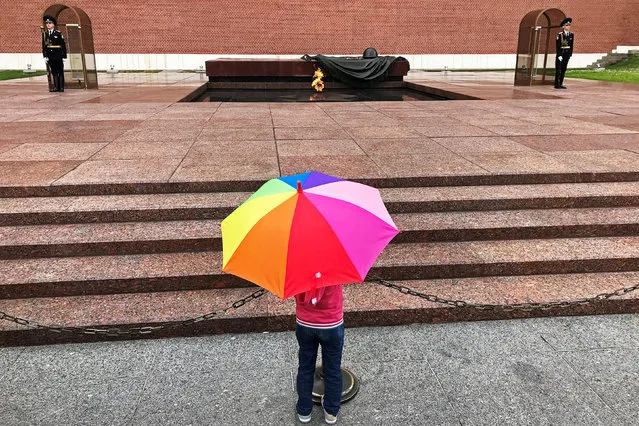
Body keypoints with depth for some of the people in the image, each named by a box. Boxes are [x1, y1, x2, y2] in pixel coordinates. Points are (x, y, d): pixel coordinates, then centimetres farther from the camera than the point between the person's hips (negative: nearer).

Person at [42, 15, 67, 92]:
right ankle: (56, 87, 6)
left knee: (60, 71, 1)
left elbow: (63, 45, -3)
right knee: (54, 72, 5)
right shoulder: (44, 34, 9)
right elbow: (44, 46, 9)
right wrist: (45, 56, 1)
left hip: (58, 56, -4)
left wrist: (64, 56, -7)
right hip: (50, 56, 4)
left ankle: (61, 87, 4)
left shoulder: (58, 33, -2)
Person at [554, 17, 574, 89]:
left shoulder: (571, 35, 8)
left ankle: (561, 84, 11)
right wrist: (559, 55, -15)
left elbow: (571, 45, 10)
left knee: (564, 69, 7)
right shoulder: (560, 35, -8)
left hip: (567, 54, 5)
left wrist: (570, 54, 4)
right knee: (558, 69, -2)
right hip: (560, 53, -5)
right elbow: (558, 46, -11)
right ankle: (556, 84, 0)